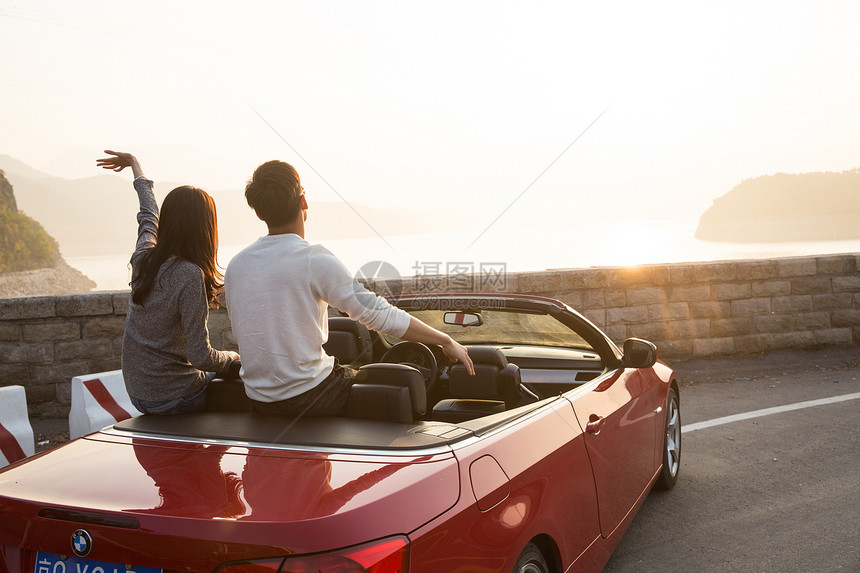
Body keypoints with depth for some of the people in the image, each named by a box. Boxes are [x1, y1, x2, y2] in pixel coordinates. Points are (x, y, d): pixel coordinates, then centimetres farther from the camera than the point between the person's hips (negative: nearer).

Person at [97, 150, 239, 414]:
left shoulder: (144, 257, -3)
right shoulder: (189, 275, -24)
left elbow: (148, 214, 21)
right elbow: (200, 357, -24)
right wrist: (234, 358, -3)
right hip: (172, 399, -8)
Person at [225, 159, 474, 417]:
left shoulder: (235, 266, 1)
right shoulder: (314, 260, -18)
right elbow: (380, 315, -17)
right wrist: (446, 340, -6)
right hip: (308, 397, -7)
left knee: (350, 372, 31)